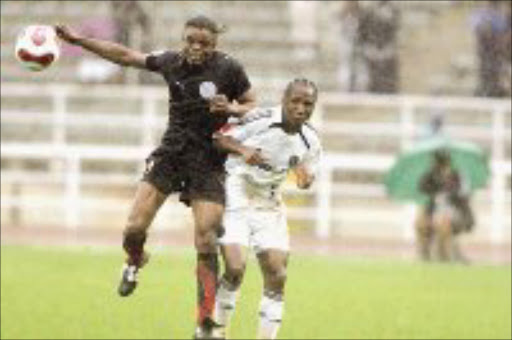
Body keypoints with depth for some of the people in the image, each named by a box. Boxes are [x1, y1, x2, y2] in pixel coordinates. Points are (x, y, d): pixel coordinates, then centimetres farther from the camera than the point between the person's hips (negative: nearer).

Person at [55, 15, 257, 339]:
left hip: (209, 163, -3)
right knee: (134, 229, -7)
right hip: (170, 154, 3)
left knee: (206, 244, -9)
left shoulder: (229, 69, -8)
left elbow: (253, 106, 2)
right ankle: (135, 262, 31)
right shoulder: (172, 62, 0)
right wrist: (77, 39, 8)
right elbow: (126, 55, 10)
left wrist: (231, 109, -20)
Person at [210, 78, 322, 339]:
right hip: (236, 200, -5)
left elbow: (305, 179, 10)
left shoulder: (310, 143, -4)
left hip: (269, 207, 5)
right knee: (235, 268, -17)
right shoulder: (259, 120, -18)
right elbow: (218, 137, -11)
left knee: (276, 276, -3)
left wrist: (305, 178, -15)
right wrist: (242, 150, -30)